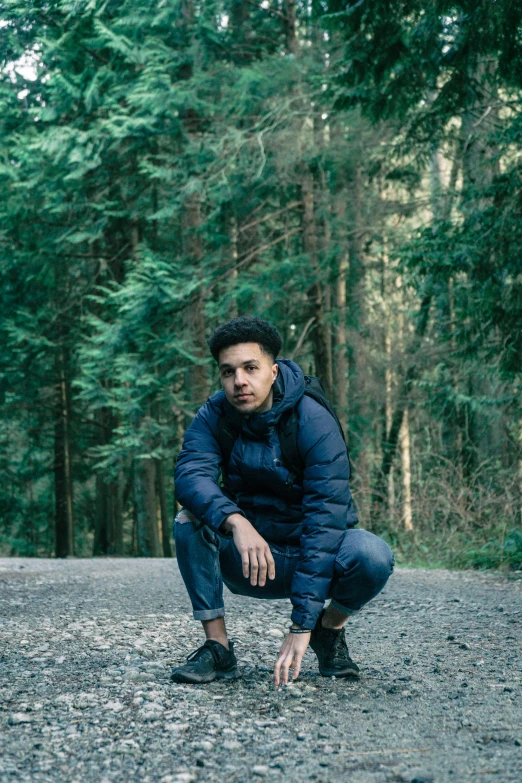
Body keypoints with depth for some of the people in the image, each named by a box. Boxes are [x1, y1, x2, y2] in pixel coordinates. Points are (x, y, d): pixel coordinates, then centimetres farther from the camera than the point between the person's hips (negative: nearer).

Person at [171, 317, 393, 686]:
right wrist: (237, 522, -49)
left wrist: (302, 626, -36)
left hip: (314, 556, -2)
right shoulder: (214, 416, -9)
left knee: (373, 556, -32)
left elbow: (325, 520, -29)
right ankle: (218, 647, -14)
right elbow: (191, 474, -27)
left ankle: (329, 629, -1)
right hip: (249, 557, 2)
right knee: (190, 521, -25)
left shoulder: (315, 423, -22)